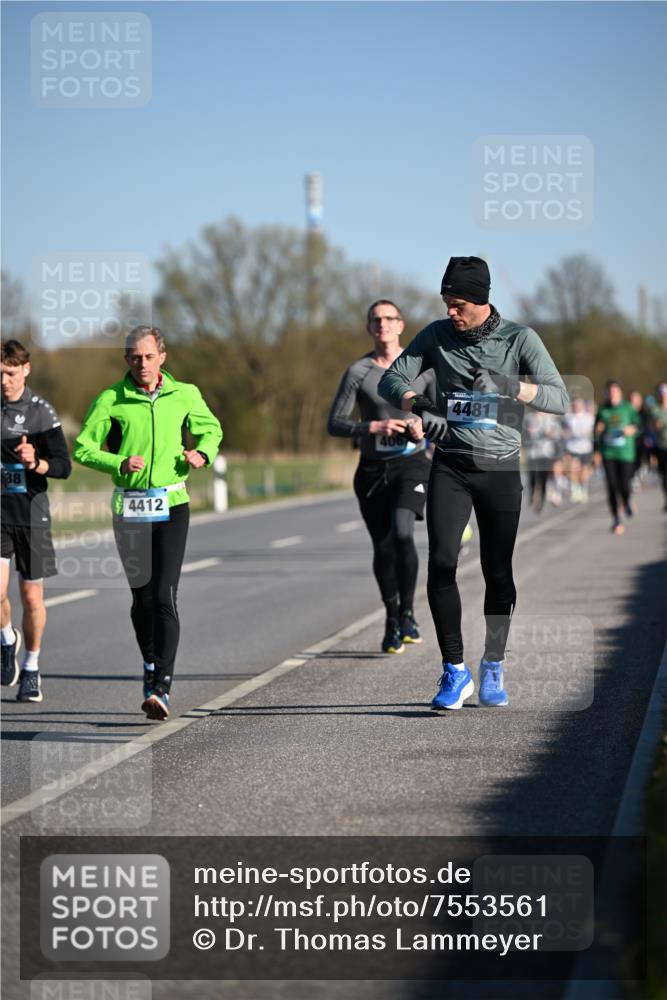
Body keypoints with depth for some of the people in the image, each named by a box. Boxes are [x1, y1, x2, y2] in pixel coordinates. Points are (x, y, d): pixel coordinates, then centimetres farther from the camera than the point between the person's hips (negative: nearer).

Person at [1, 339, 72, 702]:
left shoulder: (41, 412, -4)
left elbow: (64, 467, -7)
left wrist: (36, 463, -24)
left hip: (31, 512, -1)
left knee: (32, 596, 5)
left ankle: (31, 669, 22)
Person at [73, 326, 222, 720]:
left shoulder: (185, 395, 3)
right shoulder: (111, 400, -1)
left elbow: (211, 429, 19)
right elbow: (83, 447, 0)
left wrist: (202, 453, -2)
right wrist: (119, 463, -17)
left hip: (172, 505, -1)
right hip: (130, 507, 1)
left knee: (165, 596, -13)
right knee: (142, 598, 8)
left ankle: (162, 689, -18)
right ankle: (152, 665, 34)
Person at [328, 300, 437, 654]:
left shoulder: (423, 367, 2)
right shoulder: (358, 372, -2)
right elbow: (335, 423, -5)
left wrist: (425, 425, -11)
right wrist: (375, 427, -19)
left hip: (411, 464, -1)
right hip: (372, 468, 1)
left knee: (402, 534, -24)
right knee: (382, 547, 7)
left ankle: (407, 613, -10)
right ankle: (391, 619, 25)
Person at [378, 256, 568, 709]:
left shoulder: (519, 338, -5)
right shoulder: (437, 335, 3)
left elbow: (559, 399, -13)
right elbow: (391, 381, 4)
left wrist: (506, 385, -30)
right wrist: (420, 405, -18)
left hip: (501, 470, -1)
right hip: (451, 465, 1)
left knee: (498, 572, 3)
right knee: (441, 563, -13)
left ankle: (493, 668, 22)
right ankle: (455, 672, -7)